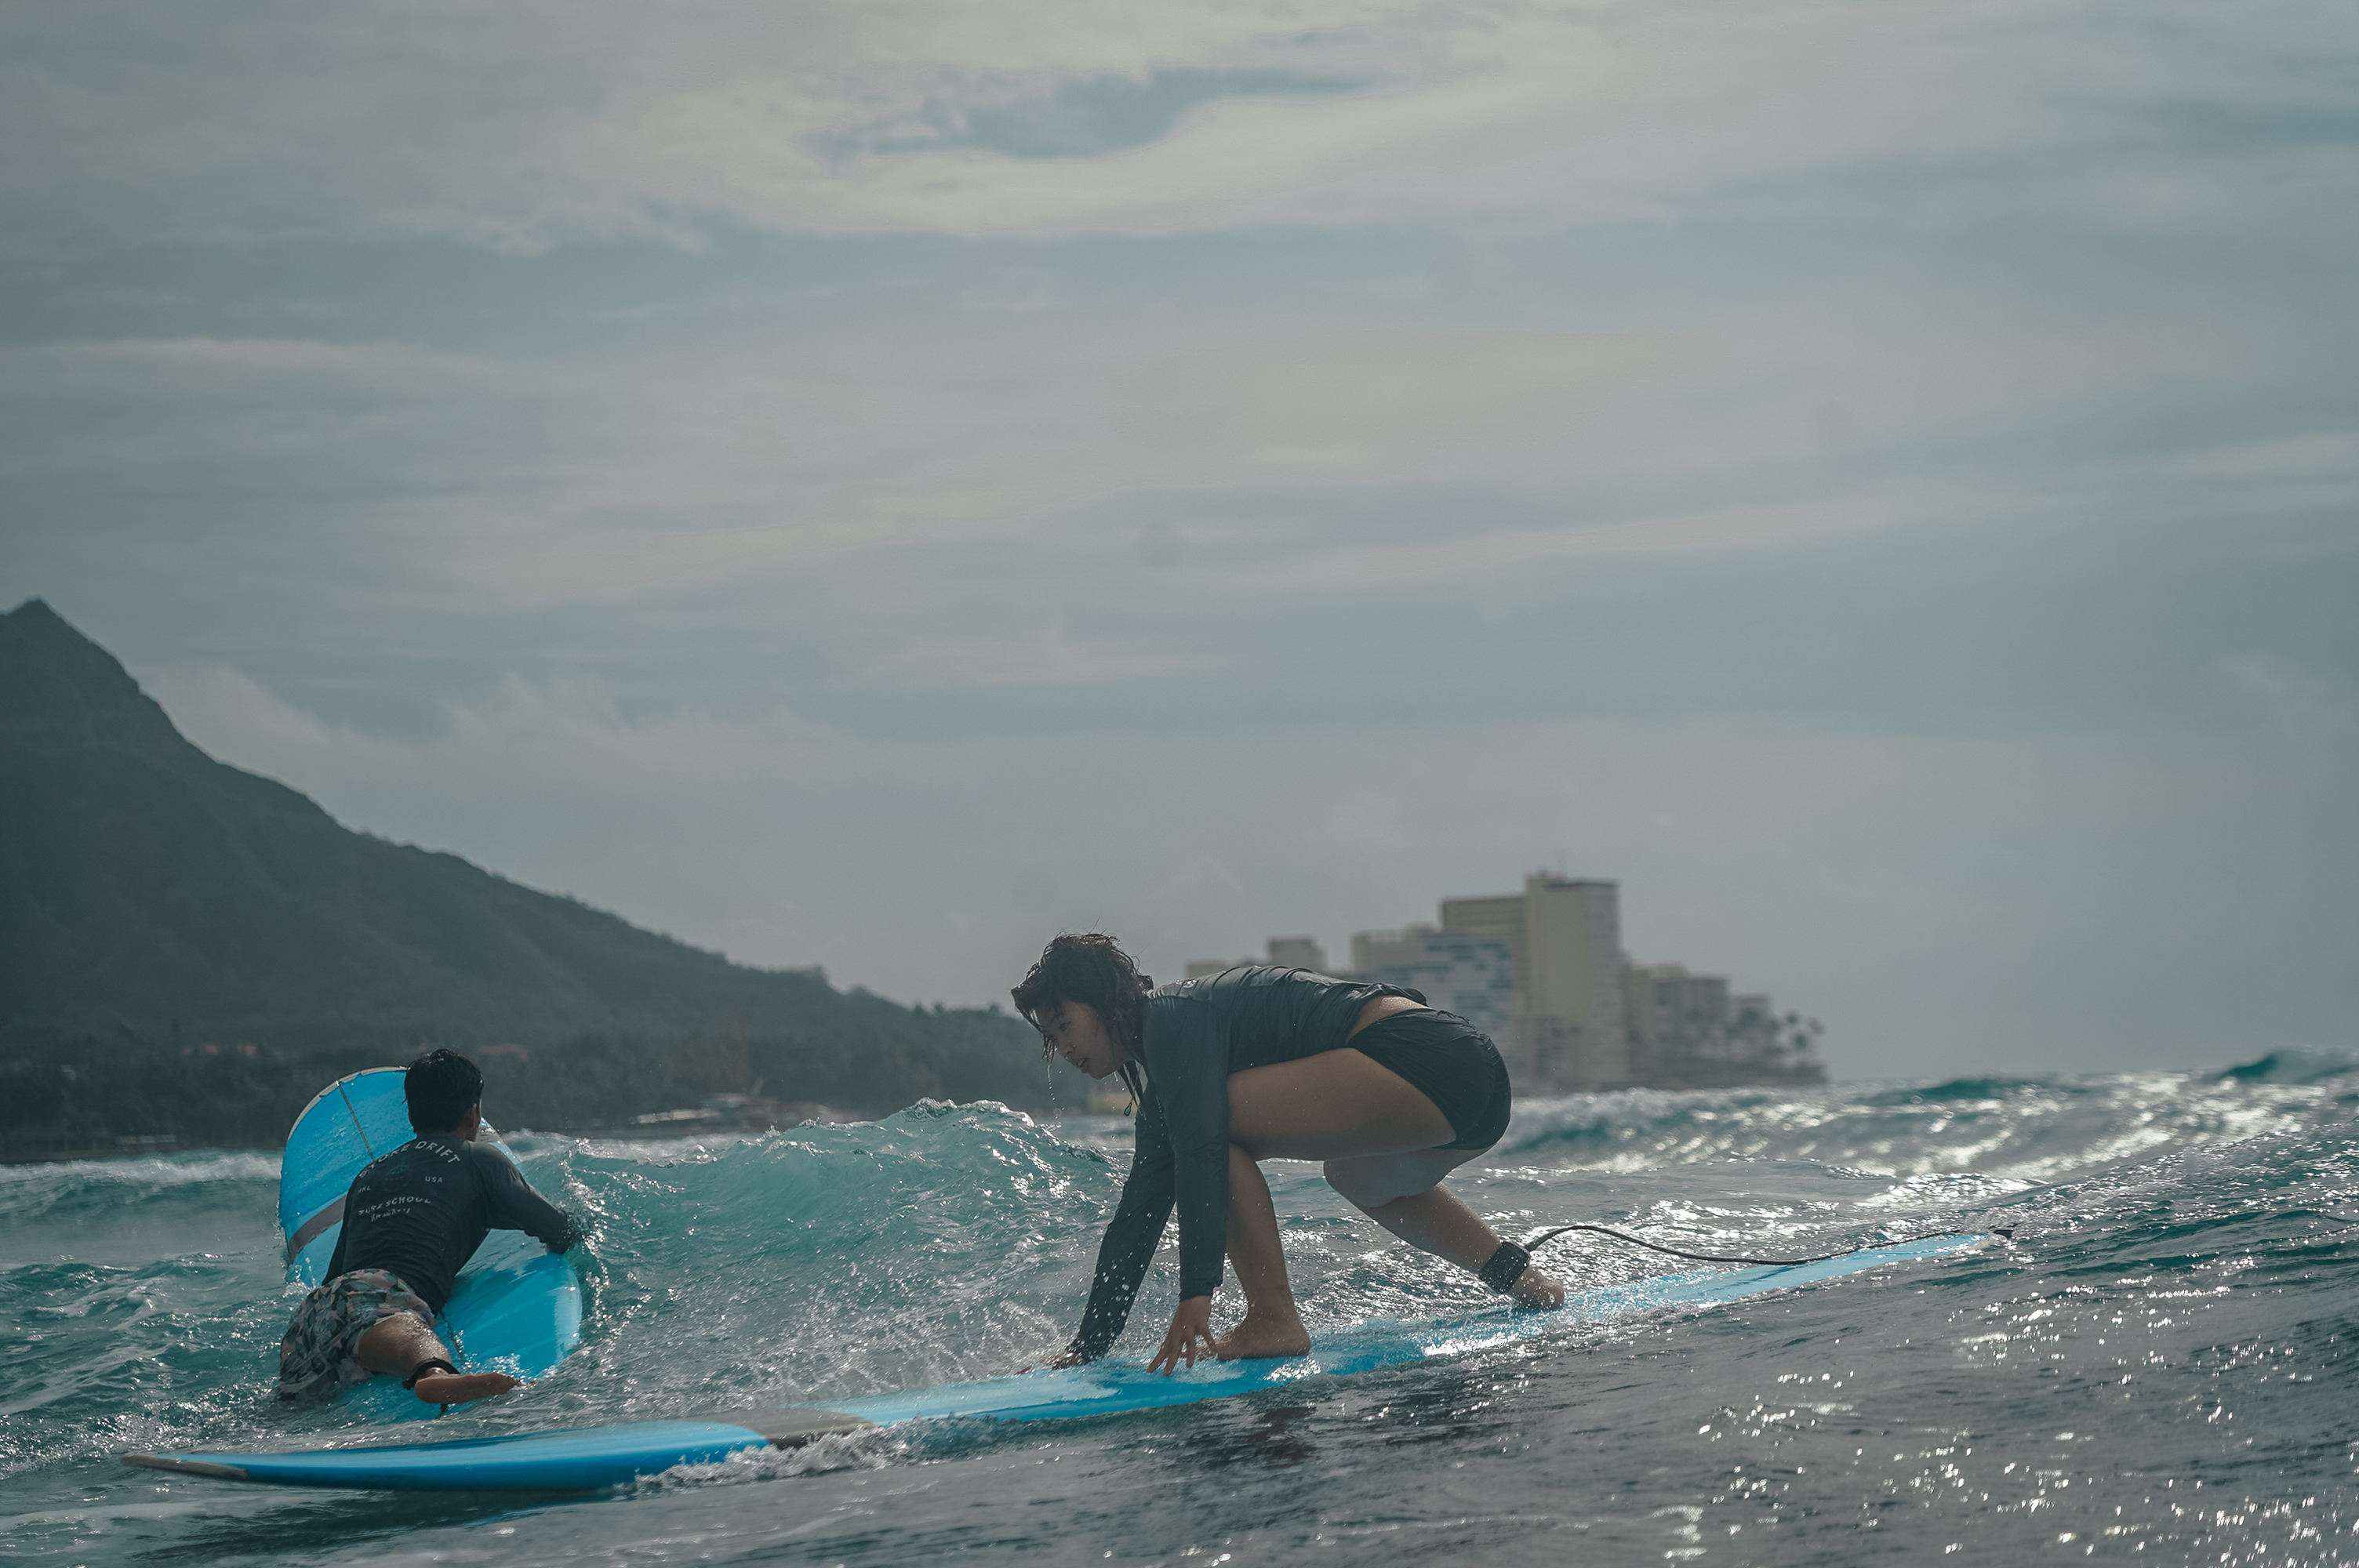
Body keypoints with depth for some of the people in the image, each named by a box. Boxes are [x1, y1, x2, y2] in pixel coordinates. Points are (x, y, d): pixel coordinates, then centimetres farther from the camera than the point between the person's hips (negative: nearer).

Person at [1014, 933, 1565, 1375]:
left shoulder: (1172, 1016, -5)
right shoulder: (1161, 1080, 23)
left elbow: (1202, 1150, -19)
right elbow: (1139, 1216, 23)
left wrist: (1196, 1297, -26)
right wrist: (1087, 1347, 19)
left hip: (1426, 1058, -11)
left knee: (1211, 1124, -14)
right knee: (1358, 1176, 40)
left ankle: (1274, 1321, -13)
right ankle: (1521, 1278, 34)